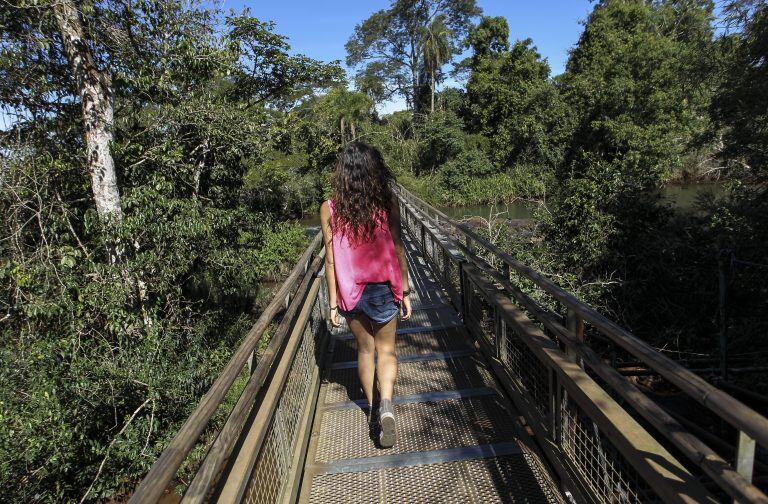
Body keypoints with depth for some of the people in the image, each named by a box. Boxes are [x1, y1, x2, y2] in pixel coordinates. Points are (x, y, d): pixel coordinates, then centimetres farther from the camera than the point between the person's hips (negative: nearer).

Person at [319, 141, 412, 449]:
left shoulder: (329, 209, -7)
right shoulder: (388, 203, -8)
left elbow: (331, 259, -6)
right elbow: (397, 249, -5)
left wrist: (333, 303, 1)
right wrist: (405, 292, 4)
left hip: (350, 292, 1)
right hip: (383, 289, -1)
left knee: (365, 348, 20)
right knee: (386, 349, 14)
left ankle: (372, 408, 33)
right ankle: (386, 404, -6)